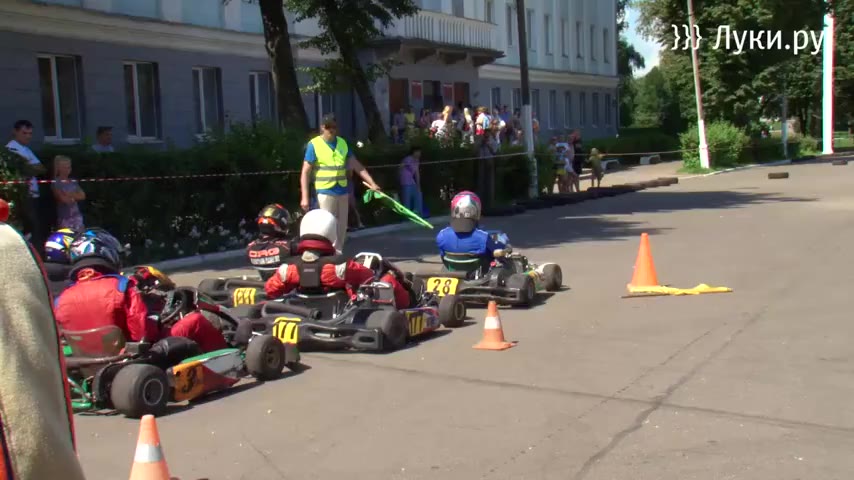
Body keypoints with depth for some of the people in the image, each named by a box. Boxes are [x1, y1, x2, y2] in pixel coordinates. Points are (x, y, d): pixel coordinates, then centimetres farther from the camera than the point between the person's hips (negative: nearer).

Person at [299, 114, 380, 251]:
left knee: (341, 229, 10)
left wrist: (372, 183, 3)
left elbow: (356, 165, 11)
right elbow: (305, 172, -8)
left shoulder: (342, 143, 9)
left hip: (343, 192, 5)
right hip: (325, 192, -5)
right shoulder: (314, 145, -7)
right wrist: (304, 197, -15)